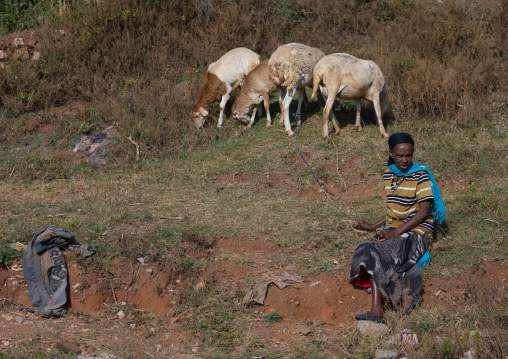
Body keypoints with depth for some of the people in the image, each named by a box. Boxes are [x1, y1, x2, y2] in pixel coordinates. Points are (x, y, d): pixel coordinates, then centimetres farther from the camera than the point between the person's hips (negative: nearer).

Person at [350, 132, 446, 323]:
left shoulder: (421, 175, -7)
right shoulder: (389, 175, 13)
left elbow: (424, 212, -13)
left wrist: (397, 232, -20)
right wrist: (373, 226, 11)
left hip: (417, 230, -6)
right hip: (394, 229, 6)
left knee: (381, 253, -31)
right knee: (369, 251, -25)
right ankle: (376, 309, -37)